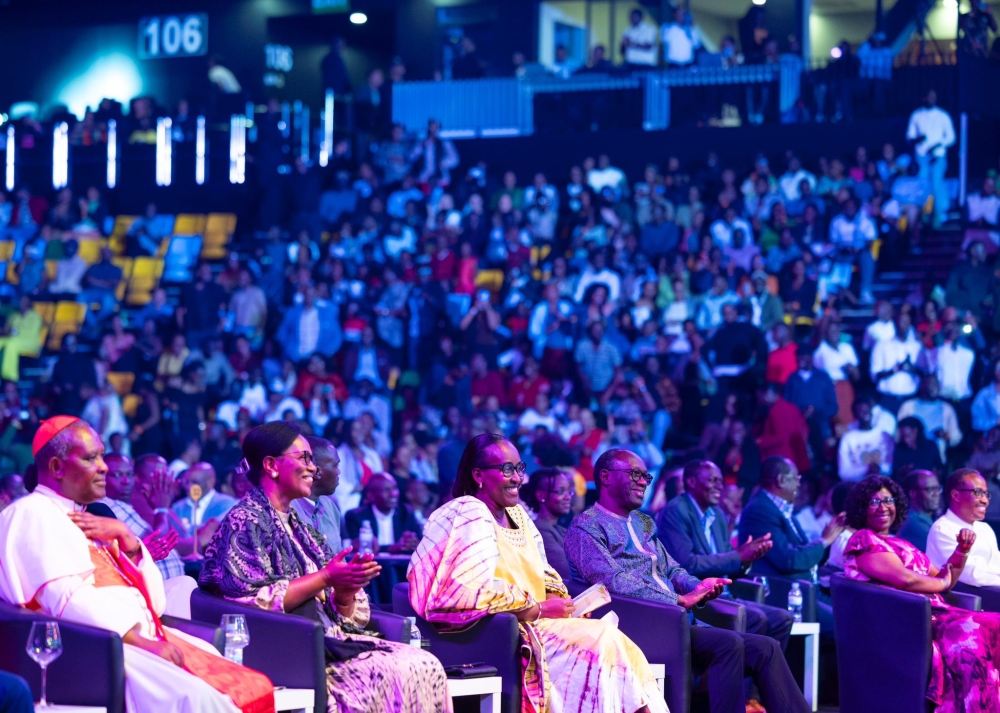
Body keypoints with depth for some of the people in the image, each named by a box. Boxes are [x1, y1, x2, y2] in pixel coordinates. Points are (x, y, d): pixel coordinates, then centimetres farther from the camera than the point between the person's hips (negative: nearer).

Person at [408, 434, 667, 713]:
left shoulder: (518, 515, 16)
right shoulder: (471, 517, -11)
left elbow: (544, 577, 19)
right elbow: (476, 593, -21)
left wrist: (563, 604, -3)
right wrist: (540, 609, -16)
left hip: (531, 624, 8)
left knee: (613, 642, -14)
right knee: (602, 641, -21)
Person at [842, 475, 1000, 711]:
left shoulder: (900, 544, 28)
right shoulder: (863, 540, 1)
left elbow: (943, 579, 27)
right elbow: (904, 579, -13)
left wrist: (962, 549, 12)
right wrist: (942, 583, 3)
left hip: (933, 615, 8)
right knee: (971, 638, -33)